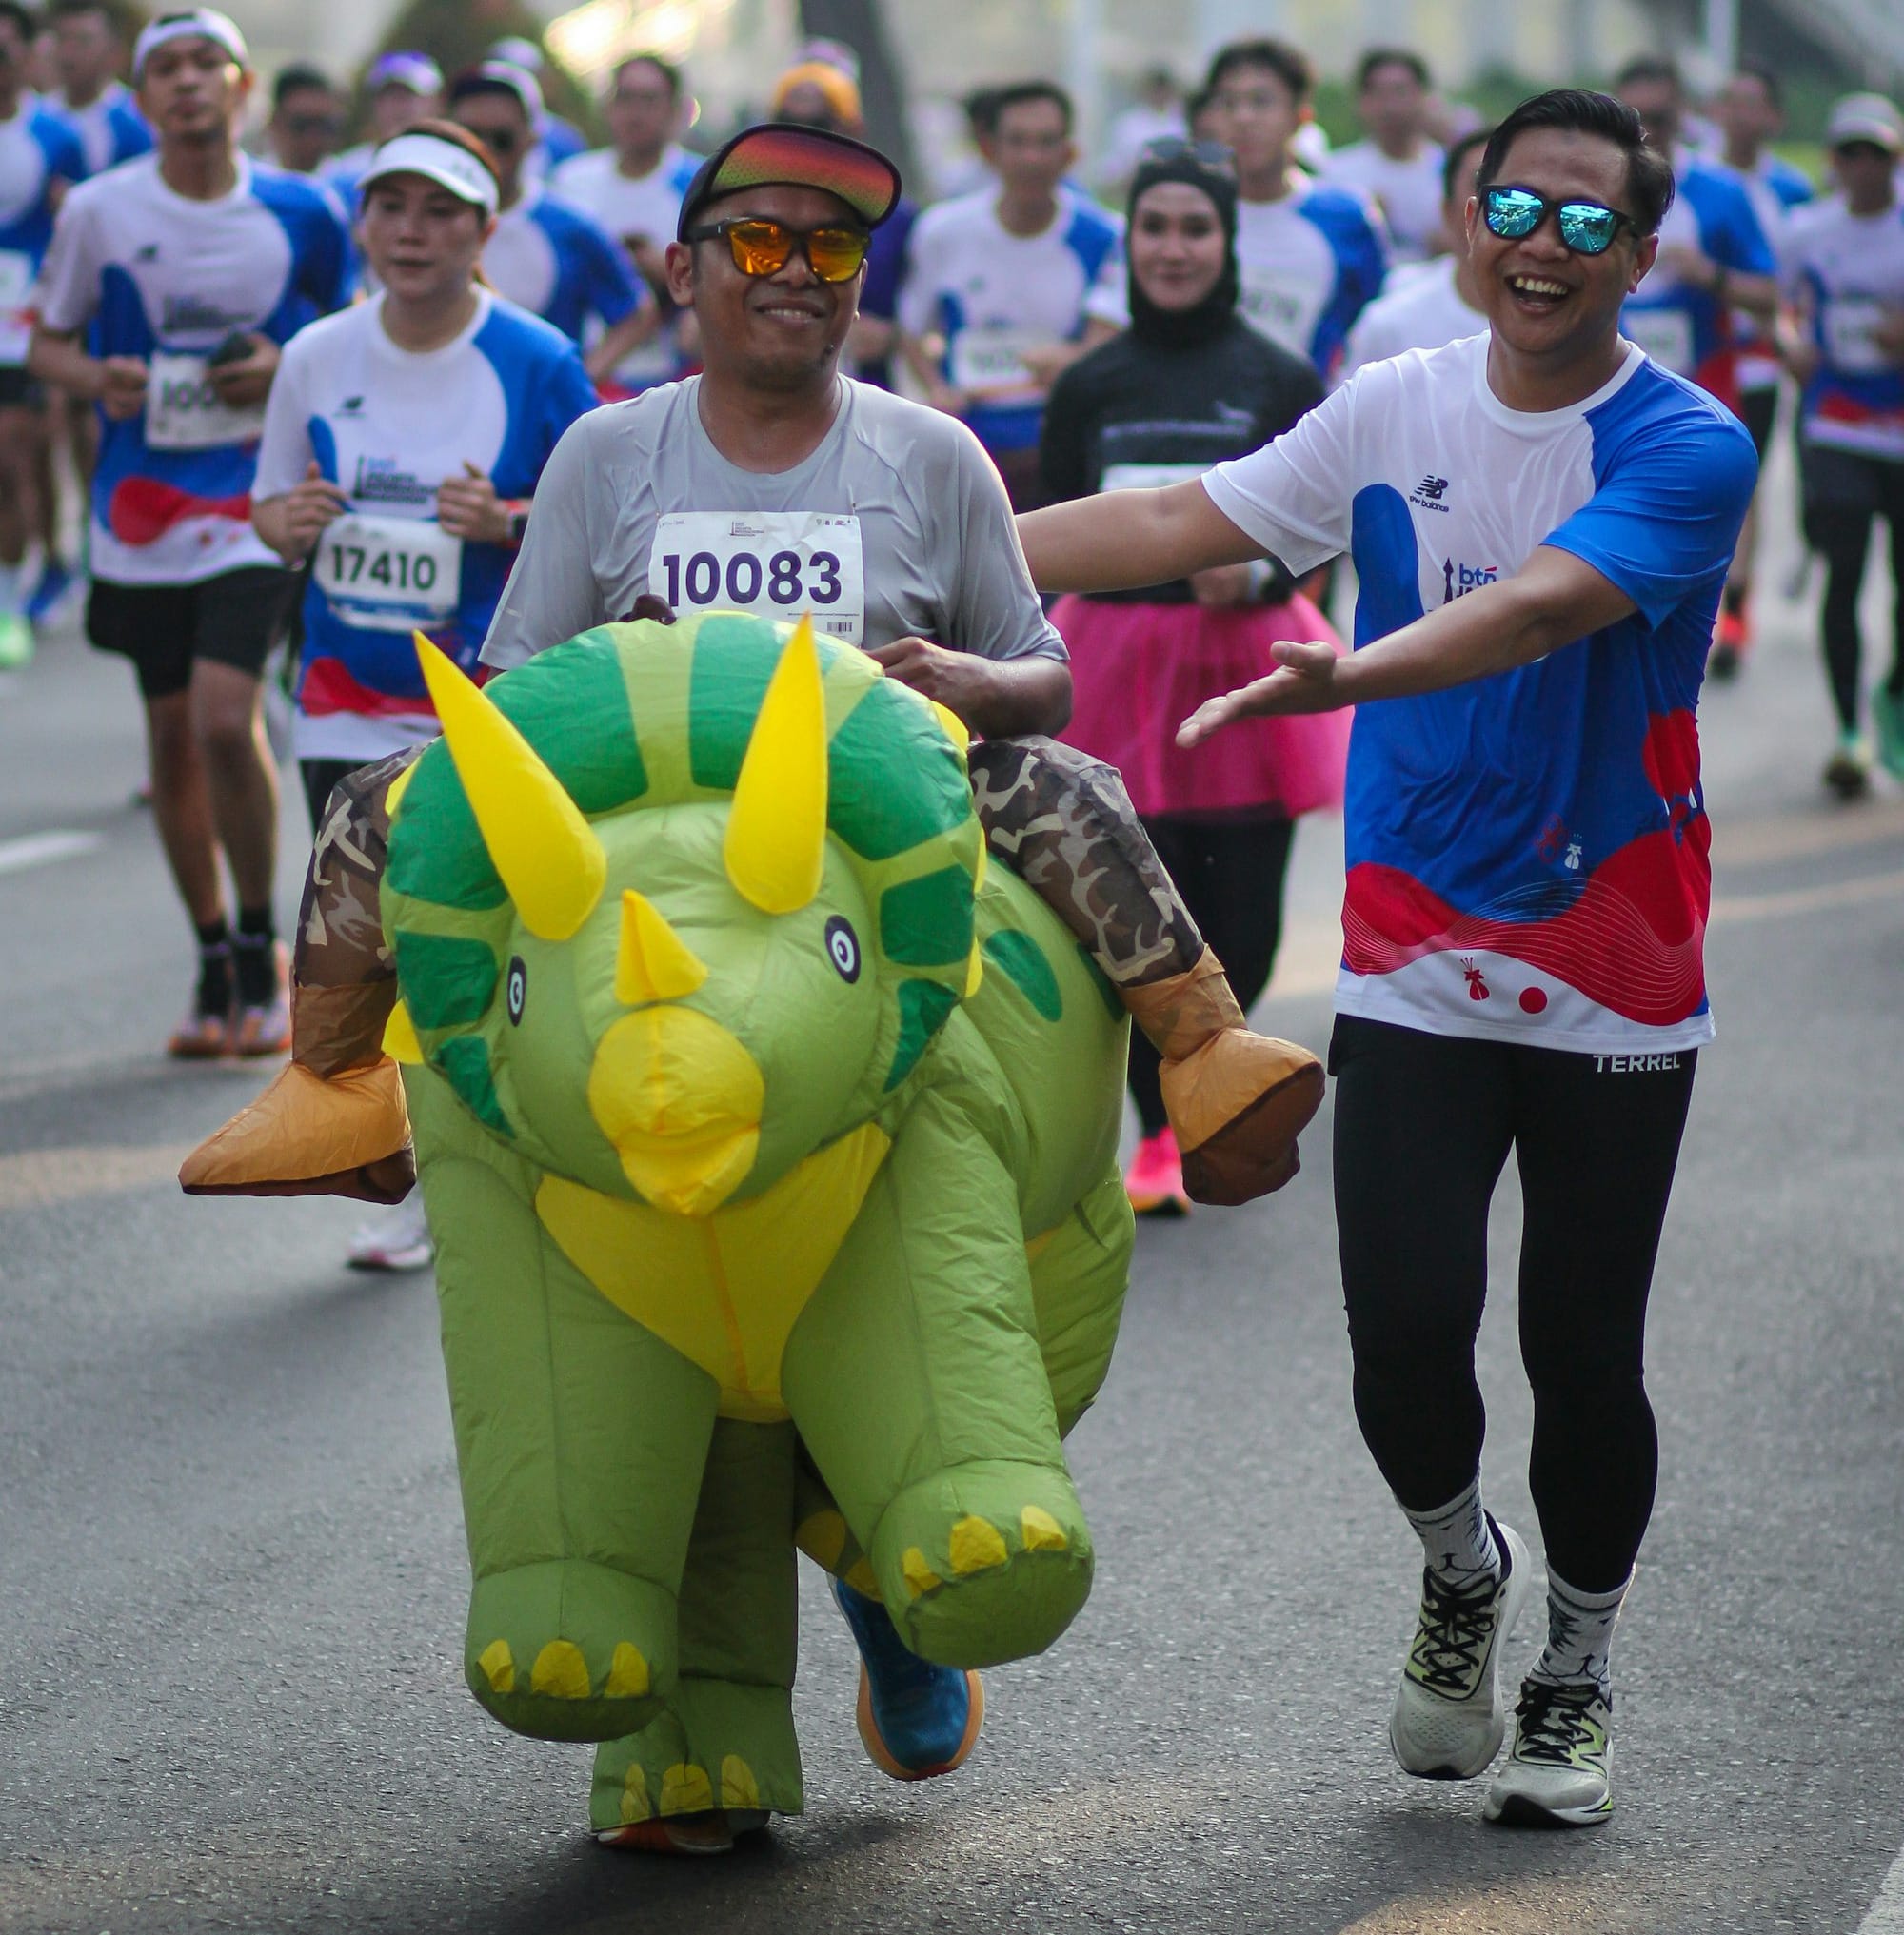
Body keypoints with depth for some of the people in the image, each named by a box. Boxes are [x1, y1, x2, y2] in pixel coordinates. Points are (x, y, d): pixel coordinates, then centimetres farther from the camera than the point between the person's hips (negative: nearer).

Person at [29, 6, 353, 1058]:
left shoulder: (302, 214, -2)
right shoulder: (99, 210, -1)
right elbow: (46, 339, 9)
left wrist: (286, 371, -9)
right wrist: (96, 378, -12)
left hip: (257, 502, -2)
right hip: (140, 506, 2)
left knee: (225, 721, -17)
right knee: (174, 737, 9)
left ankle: (261, 950, 2)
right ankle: (215, 970, 23)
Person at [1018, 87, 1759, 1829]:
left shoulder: (1688, 450, -11)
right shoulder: (1395, 411, 4)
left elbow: (1538, 606, -27)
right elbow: (1177, 525, 8)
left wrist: (1347, 673, -43)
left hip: (1614, 989, -2)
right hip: (1415, 970, 2)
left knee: (1584, 1357, 2)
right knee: (1406, 1329, -8)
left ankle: (1575, 1680, 26)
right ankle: (1462, 1571, 25)